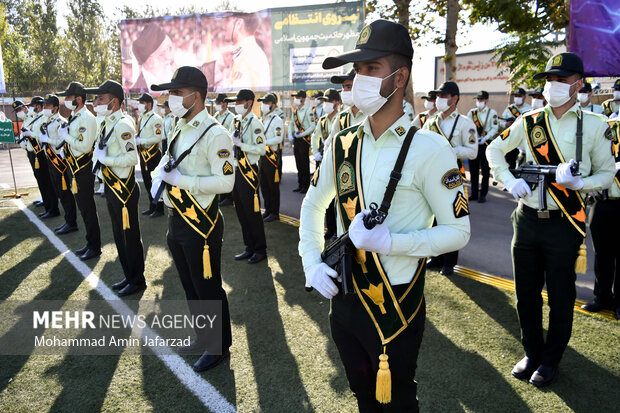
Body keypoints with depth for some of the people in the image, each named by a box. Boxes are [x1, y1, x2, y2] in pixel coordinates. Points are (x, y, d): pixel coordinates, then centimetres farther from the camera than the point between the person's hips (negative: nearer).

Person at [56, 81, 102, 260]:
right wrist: (65, 148, 5)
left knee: (87, 207, -2)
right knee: (83, 206, 15)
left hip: (84, 169, -10)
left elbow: (85, 146, -24)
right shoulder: (74, 117, 12)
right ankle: (90, 243, 26)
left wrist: (65, 136, -16)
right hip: (75, 167, 10)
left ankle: (95, 247, 8)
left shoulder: (87, 118, -17)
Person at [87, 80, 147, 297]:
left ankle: (138, 281, 17)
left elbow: (131, 158, -25)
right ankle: (128, 276, 33)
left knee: (130, 236, 2)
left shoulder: (123, 125, -19)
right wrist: (100, 158, 3)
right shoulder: (108, 124, 11)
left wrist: (105, 159, -18)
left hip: (124, 189, -10)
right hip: (112, 188, 10)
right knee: (119, 235, 18)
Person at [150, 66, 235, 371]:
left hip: (201, 225, -9)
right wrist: (159, 174, -3)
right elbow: (165, 163, 20)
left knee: (208, 289, 5)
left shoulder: (214, 134, -17)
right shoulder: (180, 129, 11)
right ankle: (202, 337, 40)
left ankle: (219, 347, 24)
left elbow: (225, 182, -23)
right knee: (190, 286, 21)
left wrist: (180, 180, -22)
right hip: (176, 221, 9)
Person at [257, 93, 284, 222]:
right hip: (262, 156, 8)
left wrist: (264, 142, -26)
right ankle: (268, 210, 25)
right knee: (264, 185, 13)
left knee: (273, 186, -1)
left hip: (272, 156, -8)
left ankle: (275, 213, 9)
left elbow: (278, 139, -21)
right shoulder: (263, 120, 16)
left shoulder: (277, 121, -10)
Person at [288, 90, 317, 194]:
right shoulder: (295, 111, 12)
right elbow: (291, 124, 21)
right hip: (296, 139, 7)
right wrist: (290, 134, 5)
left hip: (304, 139, -7)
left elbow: (313, 126, -14)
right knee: (298, 163, 12)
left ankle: (306, 186, 6)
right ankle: (300, 185, 21)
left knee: (305, 163, -2)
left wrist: (302, 134, -18)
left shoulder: (308, 111, -11)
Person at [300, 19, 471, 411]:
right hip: (343, 298, 5)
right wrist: (312, 262, 0)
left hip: (397, 306, -5)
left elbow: (458, 231, -12)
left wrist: (391, 241, -25)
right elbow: (313, 204, 12)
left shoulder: (429, 149, -16)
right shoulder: (343, 143, 0)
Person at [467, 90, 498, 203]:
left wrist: (485, 138, -17)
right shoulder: (472, 112, 9)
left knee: (485, 171, 0)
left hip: (486, 144, -3)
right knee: (473, 170, 7)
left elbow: (494, 129, -5)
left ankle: (483, 194, 8)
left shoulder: (492, 113, 0)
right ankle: (474, 194, 17)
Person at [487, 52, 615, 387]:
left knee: (560, 296, 9)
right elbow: (494, 150, 13)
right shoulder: (528, 122, 3)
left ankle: (551, 360, 28)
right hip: (527, 218, 3)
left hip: (564, 223, -2)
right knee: (526, 293, 13)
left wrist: (578, 183, -18)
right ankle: (532, 353, 32)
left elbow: (607, 173, 3)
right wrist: (509, 181, -2)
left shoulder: (595, 125, -3)